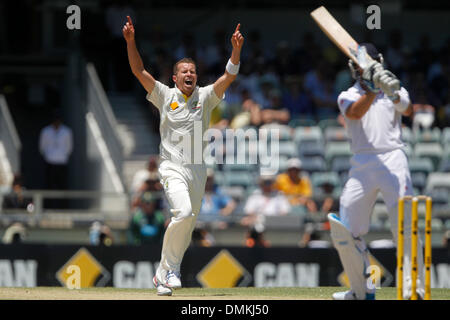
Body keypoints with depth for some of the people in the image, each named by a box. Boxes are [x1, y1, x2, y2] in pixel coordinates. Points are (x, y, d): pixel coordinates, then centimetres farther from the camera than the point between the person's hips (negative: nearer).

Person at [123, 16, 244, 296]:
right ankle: (171, 268, -13)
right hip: (172, 167, -4)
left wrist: (237, 49, -21)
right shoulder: (166, 96, 3)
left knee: (187, 229, 5)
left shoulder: (206, 97, 7)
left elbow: (230, 76, -5)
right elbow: (139, 71, -5)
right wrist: (130, 41, -17)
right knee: (183, 211, -27)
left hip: (198, 170, 4)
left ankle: (163, 276, 19)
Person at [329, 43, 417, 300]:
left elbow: (408, 109, -8)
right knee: (347, 230, 2)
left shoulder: (395, 90, 15)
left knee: (405, 225, -16)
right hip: (362, 164, 2)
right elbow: (356, 112, -9)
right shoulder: (348, 96, 15)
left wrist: (393, 94, -29)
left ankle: (413, 289, -20)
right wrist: (372, 88, -24)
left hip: (393, 158, -2)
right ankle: (362, 291, 17)